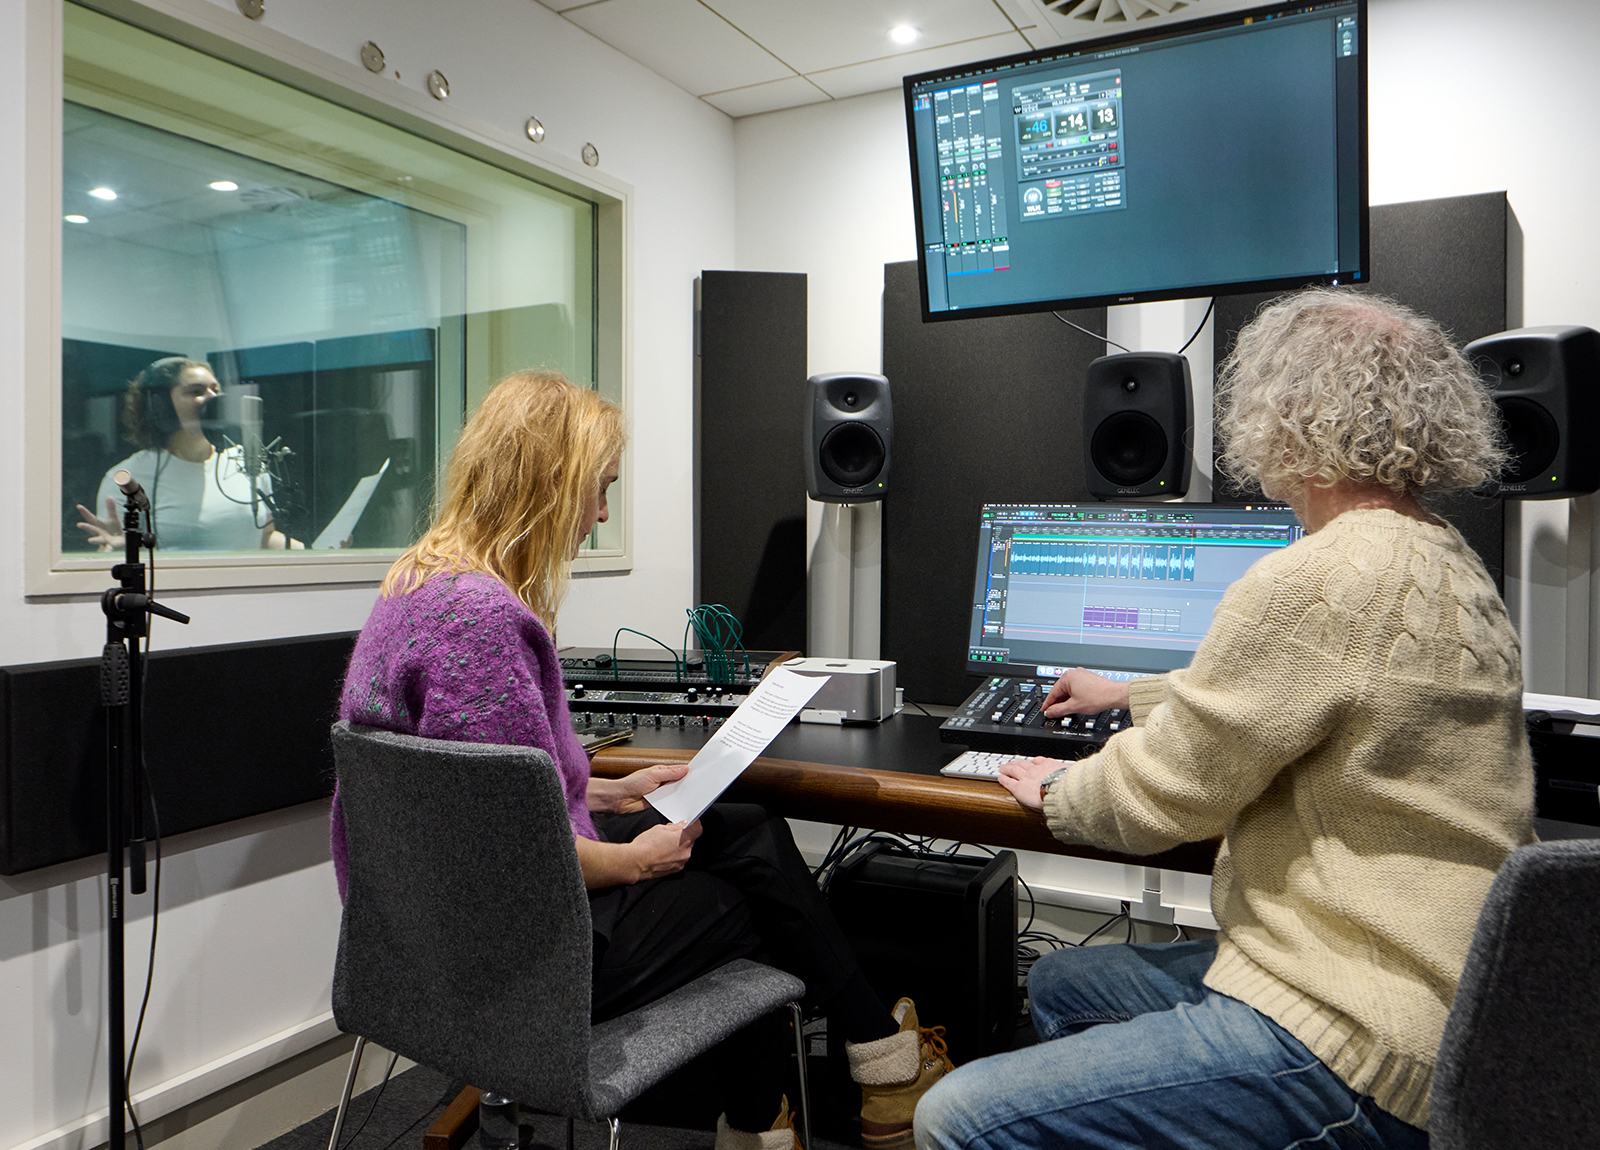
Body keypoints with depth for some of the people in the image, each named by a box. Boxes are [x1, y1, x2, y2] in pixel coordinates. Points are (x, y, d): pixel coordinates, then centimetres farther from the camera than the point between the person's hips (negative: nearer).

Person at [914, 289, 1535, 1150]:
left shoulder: (1314, 583, -24)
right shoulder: (1445, 562, 11)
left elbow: (1157, 797, -15)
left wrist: (1056, 789, 7)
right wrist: (1129, 694, 39)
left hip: (1357, 1058, -11)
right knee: (1057, 986, 23)